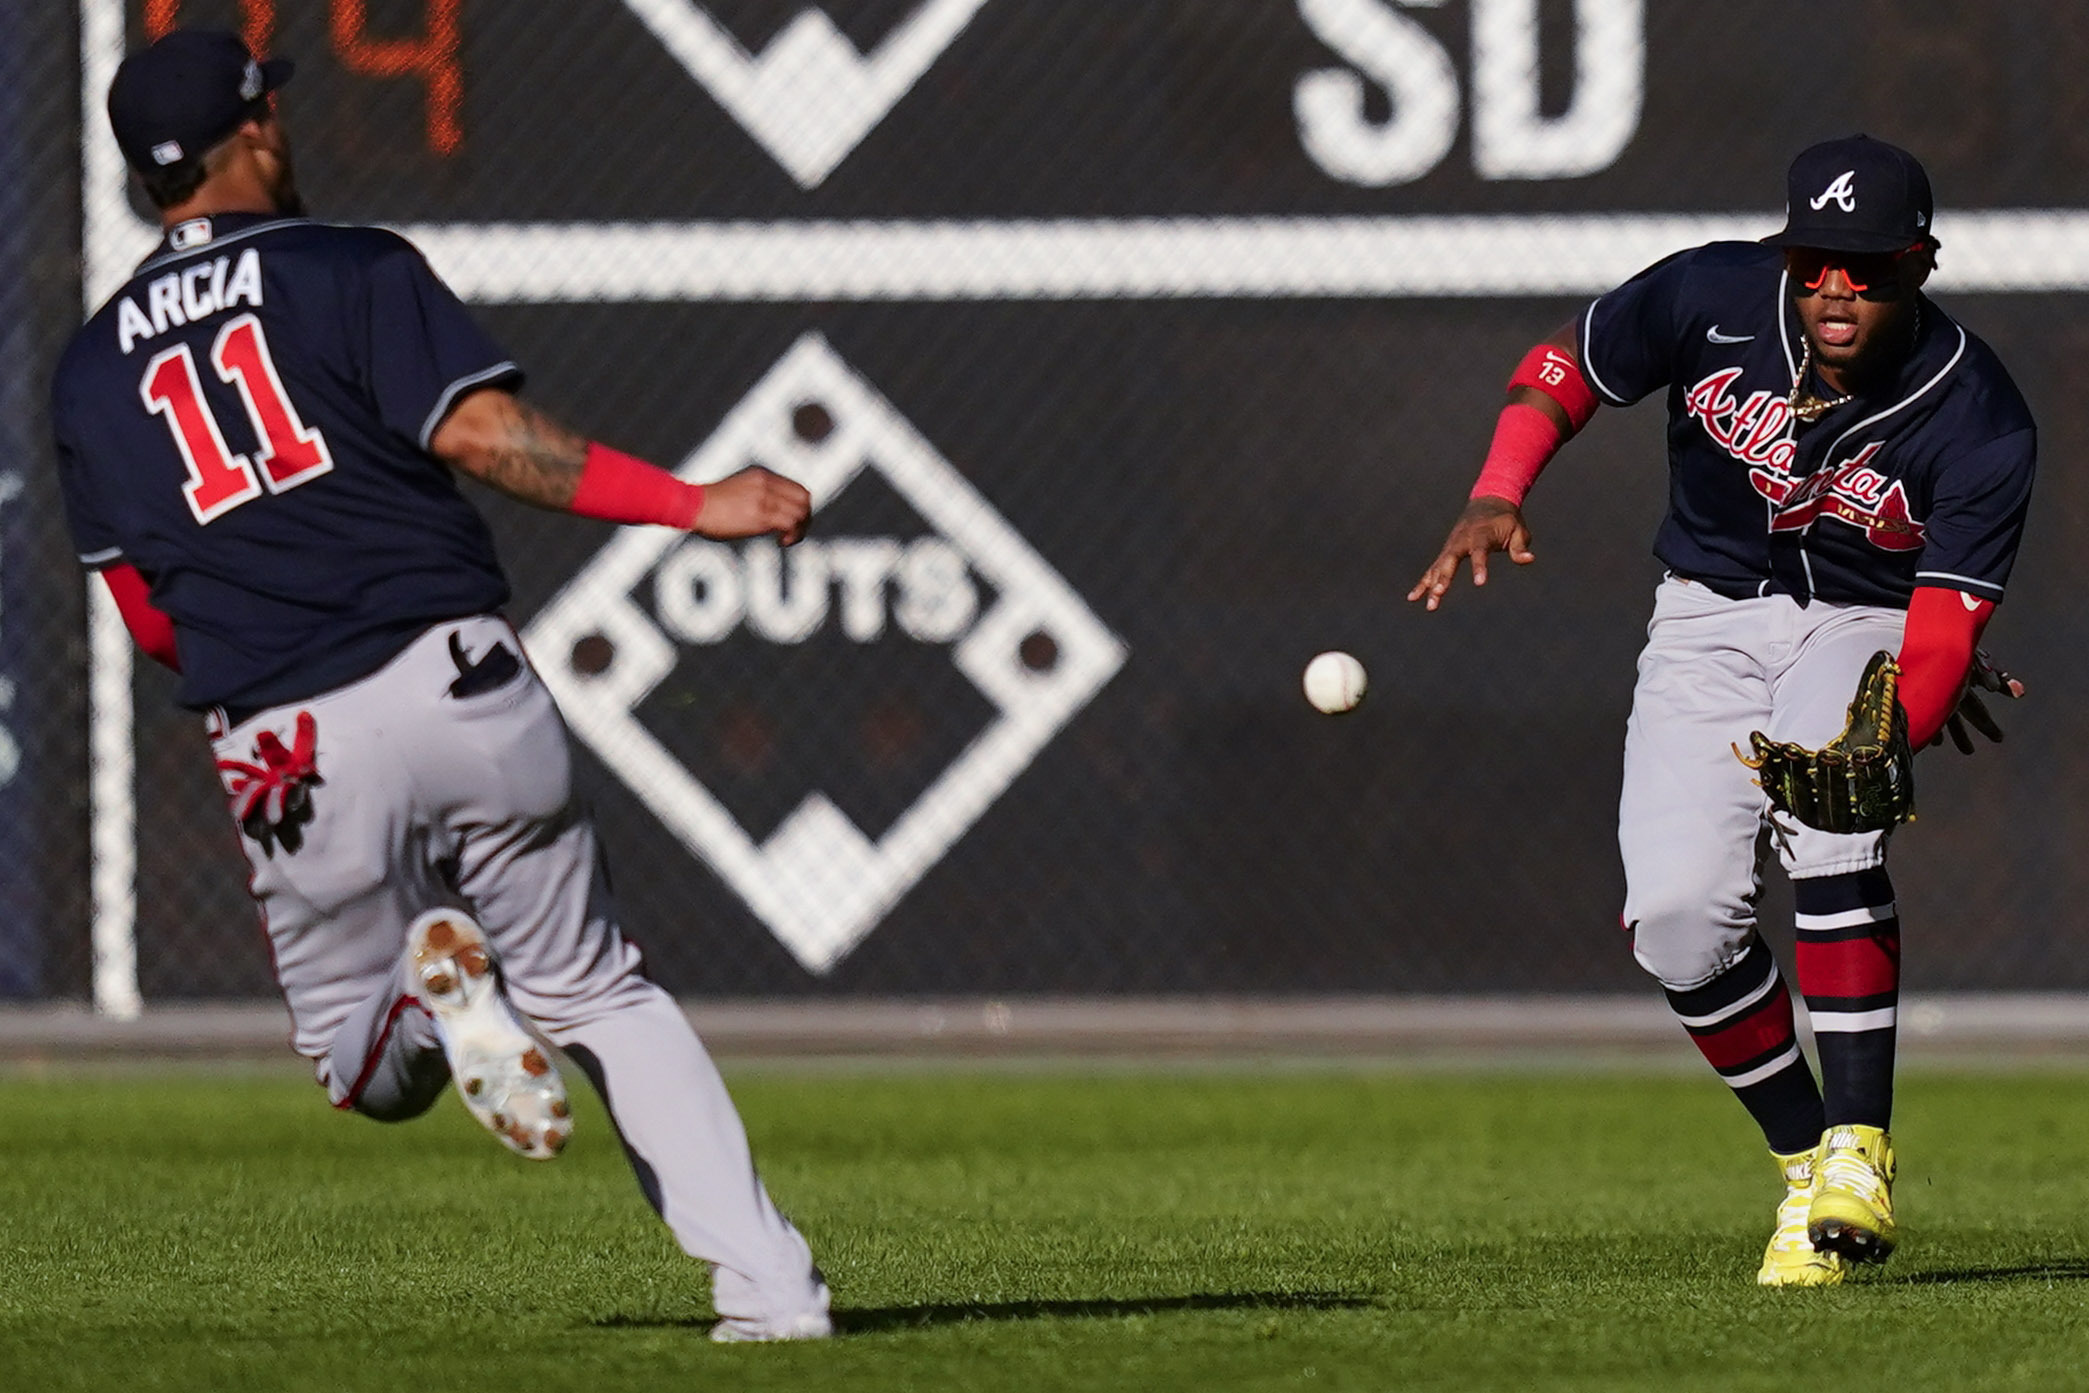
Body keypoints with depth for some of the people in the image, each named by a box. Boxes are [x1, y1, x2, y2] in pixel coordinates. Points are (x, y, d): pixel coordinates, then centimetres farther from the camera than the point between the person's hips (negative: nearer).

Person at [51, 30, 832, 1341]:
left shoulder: (92, 371, 13)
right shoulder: (352, 270, 3)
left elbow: (149, 613, 11)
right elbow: (481, 430, -12)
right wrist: (690, 503, -12)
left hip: (288, 751, 1)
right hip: (461, 684, -1)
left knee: (371, 1067, 18)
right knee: (601, 995, 13)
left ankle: (442, 990, -19)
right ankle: (766, 1282, -2)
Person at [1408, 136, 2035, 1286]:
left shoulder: (1980, 423, -24)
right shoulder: (1713, 298, -19)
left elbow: (1944, 630, -27)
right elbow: (1565, 369, -2)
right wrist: (1496, 498, -19)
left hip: (1867, 623, -2)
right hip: (1710, 618, 3)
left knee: (1825, 824, -34)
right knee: (1676, 913, -17)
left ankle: (1858, 1159, -31)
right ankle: (1803, 1163, 1)